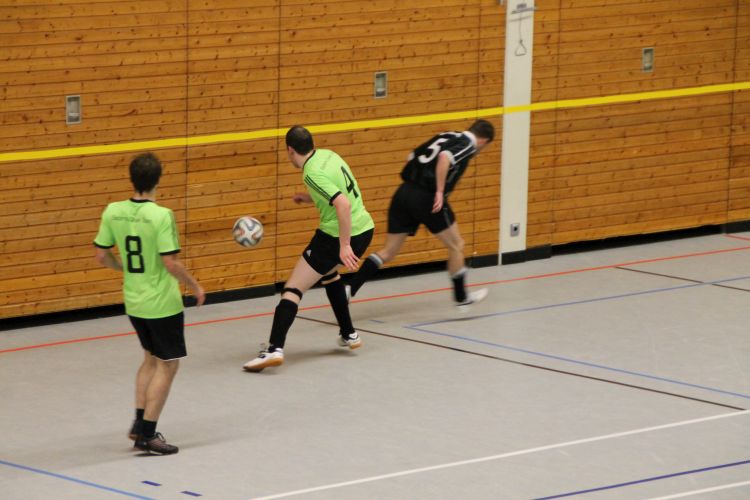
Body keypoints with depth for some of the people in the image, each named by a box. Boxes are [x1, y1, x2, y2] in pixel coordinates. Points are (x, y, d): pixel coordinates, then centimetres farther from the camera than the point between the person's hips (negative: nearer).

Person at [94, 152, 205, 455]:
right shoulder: (161, 216, -21)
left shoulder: (113, 212, -4)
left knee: (151, 358, 24)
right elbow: (170, 263, -22)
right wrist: (195, 287, -8)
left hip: (133, 302, 6)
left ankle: (139, 423, 22)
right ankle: (147, 435, 4)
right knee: (167, 365, 6)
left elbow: (102, 255, 3)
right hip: (162, 303, -6)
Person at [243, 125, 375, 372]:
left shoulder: (313, 173, -19)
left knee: (293, 289, -7)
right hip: (364, 229, 9)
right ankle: (348, 334, 37)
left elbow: (343, 204, -30)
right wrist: (310, 198, 21)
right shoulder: (328, 155, 7)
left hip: (338, 235, -9)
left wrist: (344, 245, -29)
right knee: (328, 273, 36)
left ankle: (274, 349, -21)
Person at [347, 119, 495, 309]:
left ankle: (349, 288, -3)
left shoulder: (445, 136, 22)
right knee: (456, 245, 14)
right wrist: (440, 191, -21)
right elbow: (444, 157, -21)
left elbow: (412, 156, 24)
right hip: (426, 198, -7)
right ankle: (461, 297, 24)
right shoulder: (468, 144, -1)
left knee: (388, 252, 10)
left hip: (404, 192, 7)